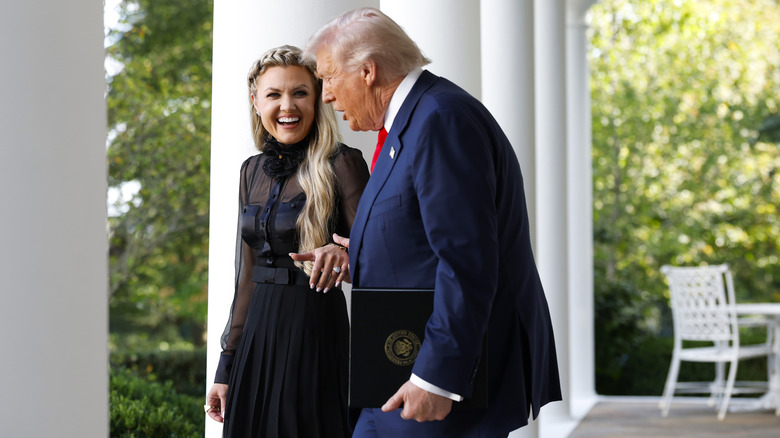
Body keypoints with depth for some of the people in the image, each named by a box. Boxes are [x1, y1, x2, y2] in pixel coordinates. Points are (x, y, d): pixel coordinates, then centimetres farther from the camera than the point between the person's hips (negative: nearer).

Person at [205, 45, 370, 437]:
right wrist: (227, 366, 13)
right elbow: (246, 275, 14)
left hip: (316, 331, -6)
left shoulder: (341, 164, -8)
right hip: (259, 332, 6)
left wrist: (345, 255, -33)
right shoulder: (253, 170, 11)